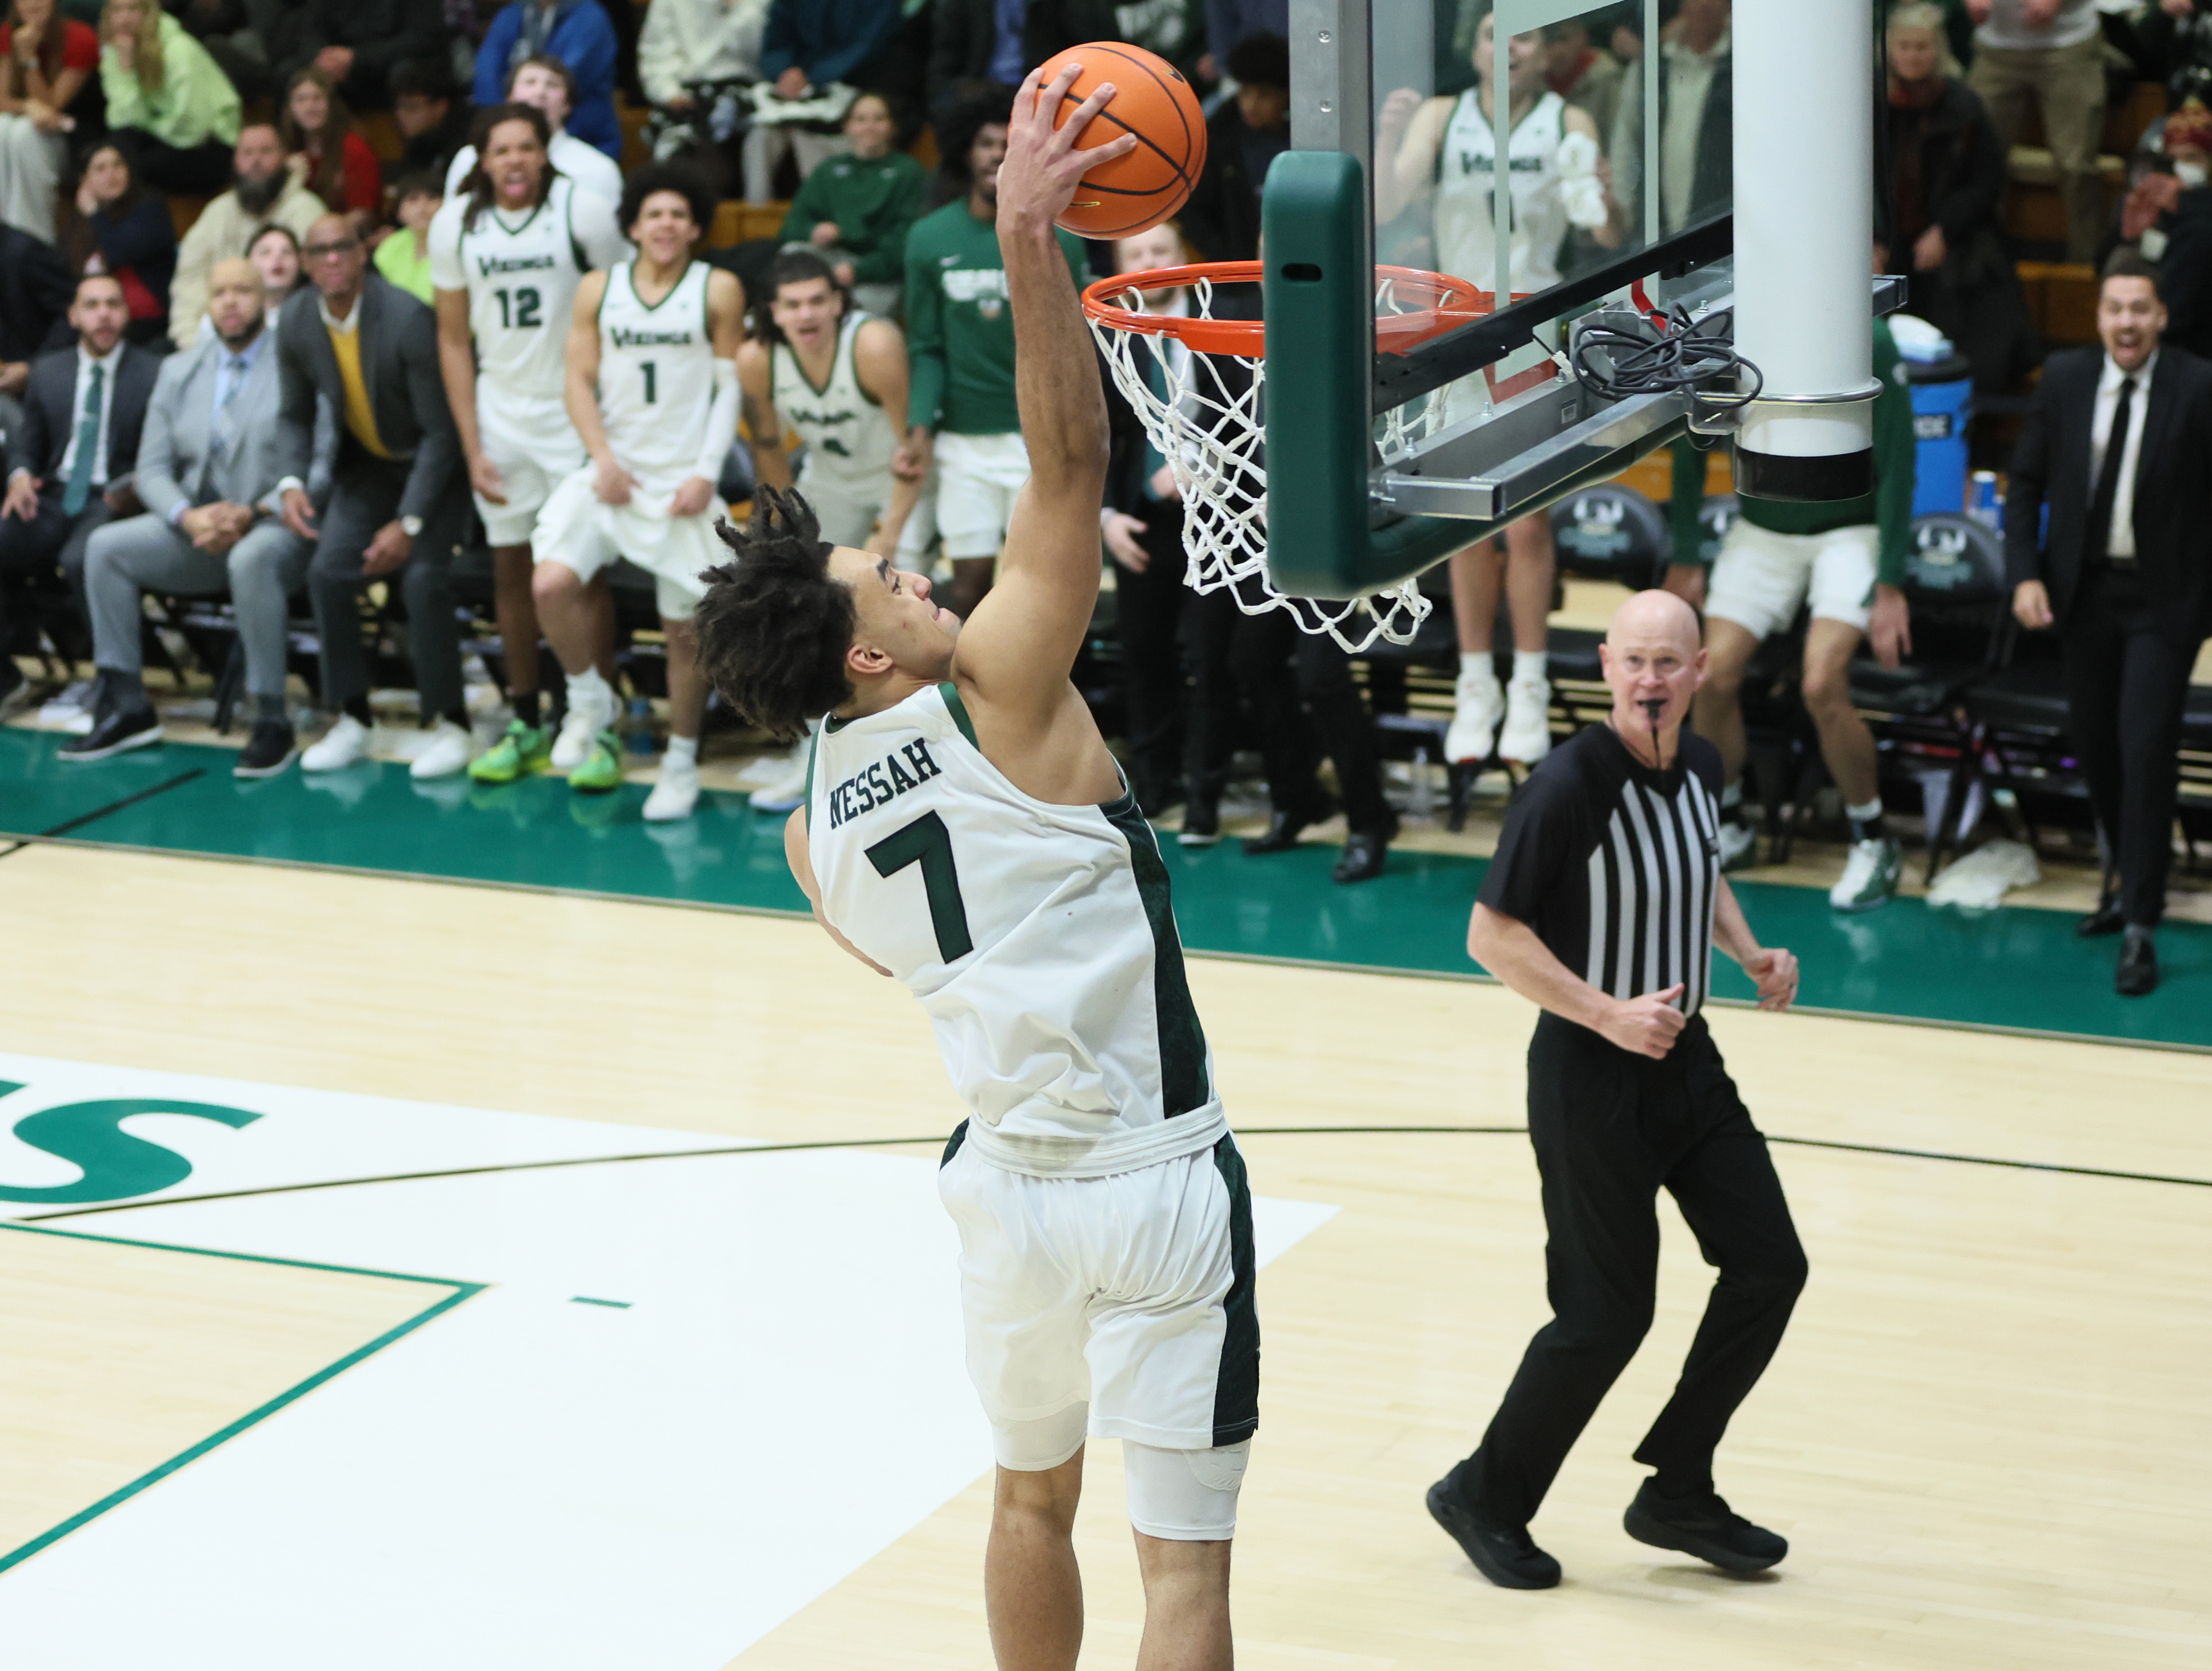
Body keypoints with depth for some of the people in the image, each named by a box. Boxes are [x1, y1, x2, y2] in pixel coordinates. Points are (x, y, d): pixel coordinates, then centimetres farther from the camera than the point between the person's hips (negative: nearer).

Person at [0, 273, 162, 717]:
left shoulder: (154, 375, 2)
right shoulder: (47, 372, 16)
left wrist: (134, 486, -19)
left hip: (112, 502, -5)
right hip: (53, 498, 5)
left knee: (81, 559, -38)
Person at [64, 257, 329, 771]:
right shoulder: (178, 372, 12)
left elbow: (319, 467, -11)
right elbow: (152, 469, 8)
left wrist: (253, 513, -23)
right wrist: (188, 517, -13)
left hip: (276, 524, -5)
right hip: (198, 528, 6)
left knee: (251, 559, -39)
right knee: (106, 545, -14)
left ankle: (271, 722, -30)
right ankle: (128, 708, -9)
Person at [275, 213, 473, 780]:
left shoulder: (408, 318, -28)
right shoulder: (295, 323, -11)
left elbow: (440, 430, -23)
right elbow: (296, 415, 6)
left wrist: (409, 523, -25)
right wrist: (292, 482, -14)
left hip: (433, 463, -5)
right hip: (367, 464, 5)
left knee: (422, 577, -22)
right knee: (329, 571, -13)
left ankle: (448, 723, -8)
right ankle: (351, 719, 1)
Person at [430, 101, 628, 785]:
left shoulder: (582, 211, -11)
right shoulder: (456, 224, -1)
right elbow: (453, 340, 5)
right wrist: (472, 447, 0)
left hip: (575, 412, -3)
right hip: (500, 414, 3)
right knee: (510, 569, 6)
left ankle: (597, 724, 4)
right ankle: (526, 724, 17)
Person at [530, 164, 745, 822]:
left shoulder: (718, 291, 1)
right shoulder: (598, 289, 7)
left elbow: (731, 388, 0)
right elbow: (580, 380, 5)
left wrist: (706, 473, -9)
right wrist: (604, 459, -8)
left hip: (683, 480, -2)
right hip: (613, 471, 2)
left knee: (686, 624, 2)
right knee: (551, 584, -19)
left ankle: (681, 762, 17)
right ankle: (589, 700, 6)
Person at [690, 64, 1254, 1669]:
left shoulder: (812, 833, 3)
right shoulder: (996, 695, -14)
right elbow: (1069, 465, -21)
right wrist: (1028, 242, -25)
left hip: (1004, 1182, 6)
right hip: (1154, 1187, -6)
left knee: (1033, 1495, 26)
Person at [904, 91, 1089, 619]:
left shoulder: (1055, 236, -1)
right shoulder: (930, 238, 5)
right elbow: (927, 347, 6)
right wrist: (921, 421, -4)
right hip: (964, 437, 2)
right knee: (970, 576, 2)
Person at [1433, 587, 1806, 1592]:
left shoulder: (1699, 767, 2)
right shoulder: (1570, 785, -22)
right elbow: (1492, 936, -19)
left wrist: (1749, 954, 5)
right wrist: (1611, 1016, -24)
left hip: (1684, 1057, 8)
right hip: (1590, 1073, -8)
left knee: (1769, 1267, 7)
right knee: (1607, 1314, -2)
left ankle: (1677, 1497, 21)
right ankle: (1485, 1501, 20)